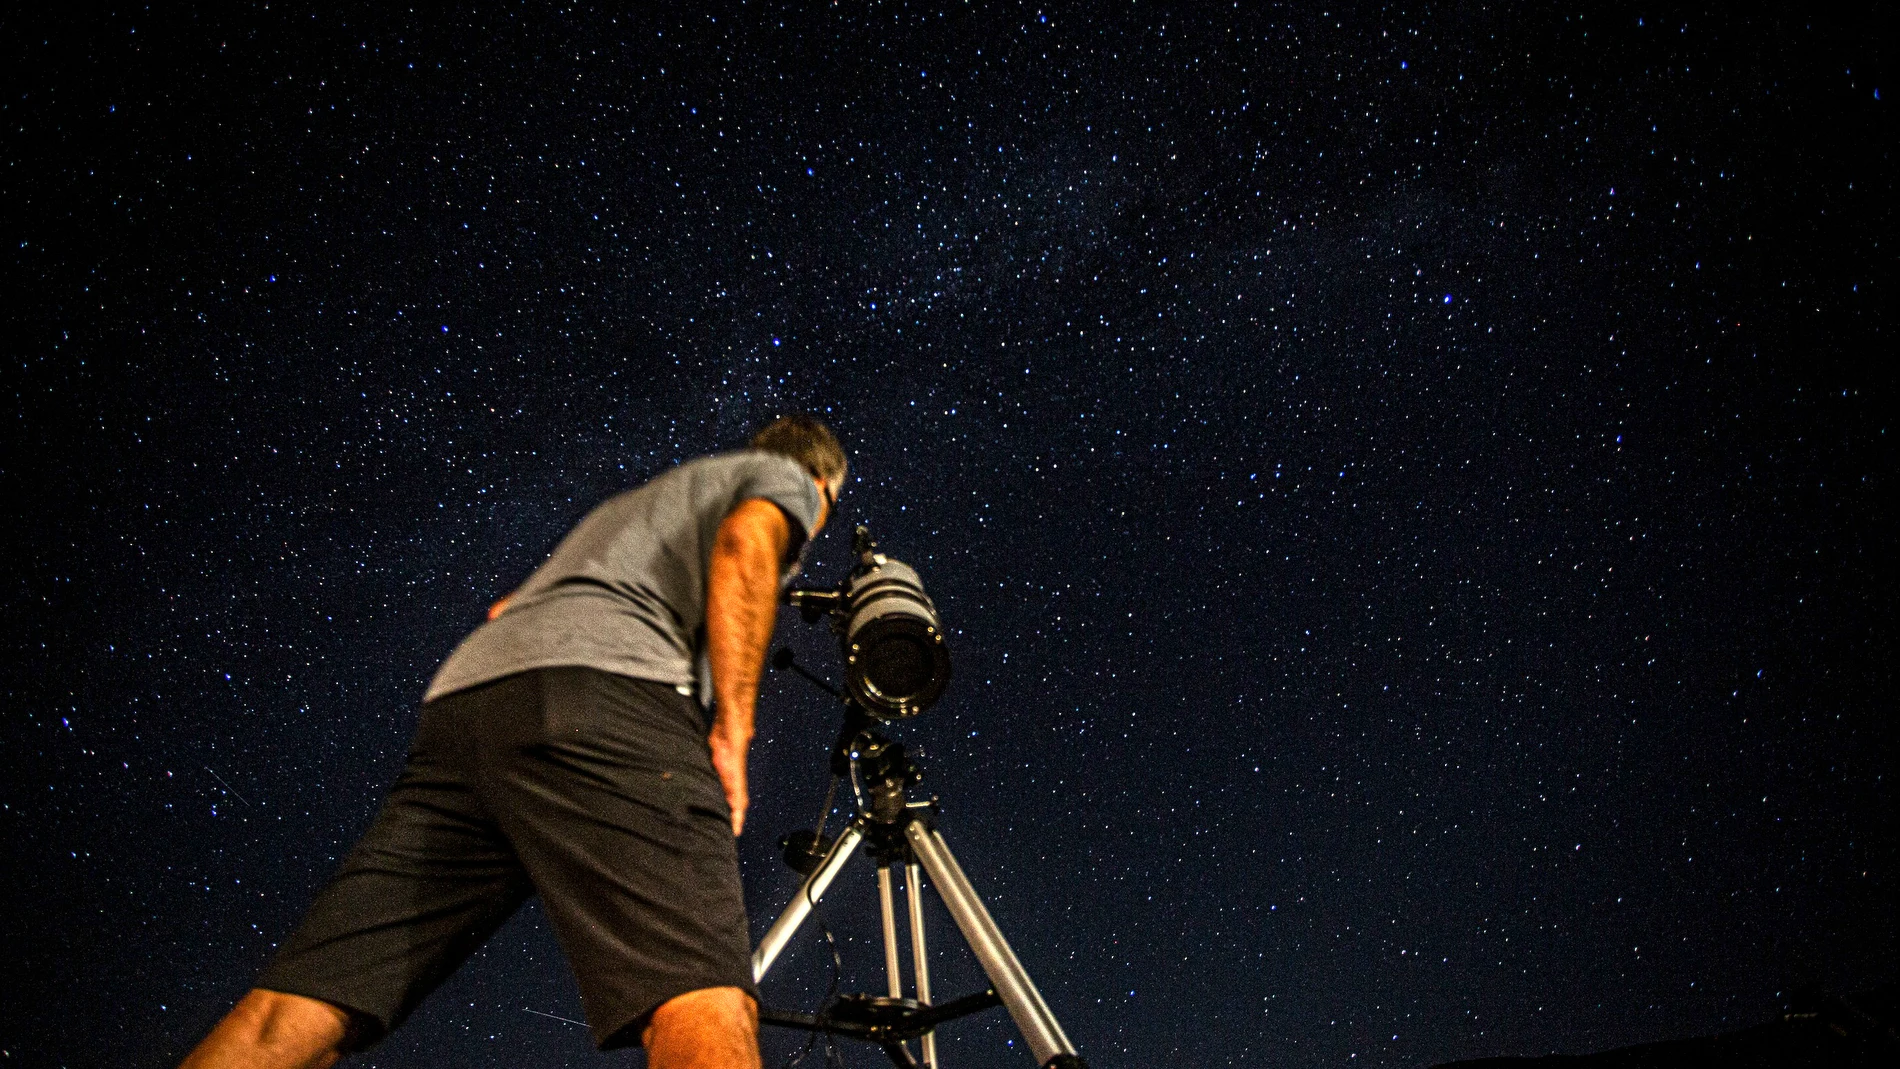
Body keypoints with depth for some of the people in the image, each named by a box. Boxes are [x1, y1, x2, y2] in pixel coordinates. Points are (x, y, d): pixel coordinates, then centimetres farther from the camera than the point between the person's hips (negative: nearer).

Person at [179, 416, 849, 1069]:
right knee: (706, 1008, -25)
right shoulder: (787, 477, 24)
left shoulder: (630, 503, 45)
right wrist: (731, 732, -5)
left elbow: (508, 609, 42)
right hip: (608, 686, -8)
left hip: (457, 700, 8)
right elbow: (747, 540, 0)